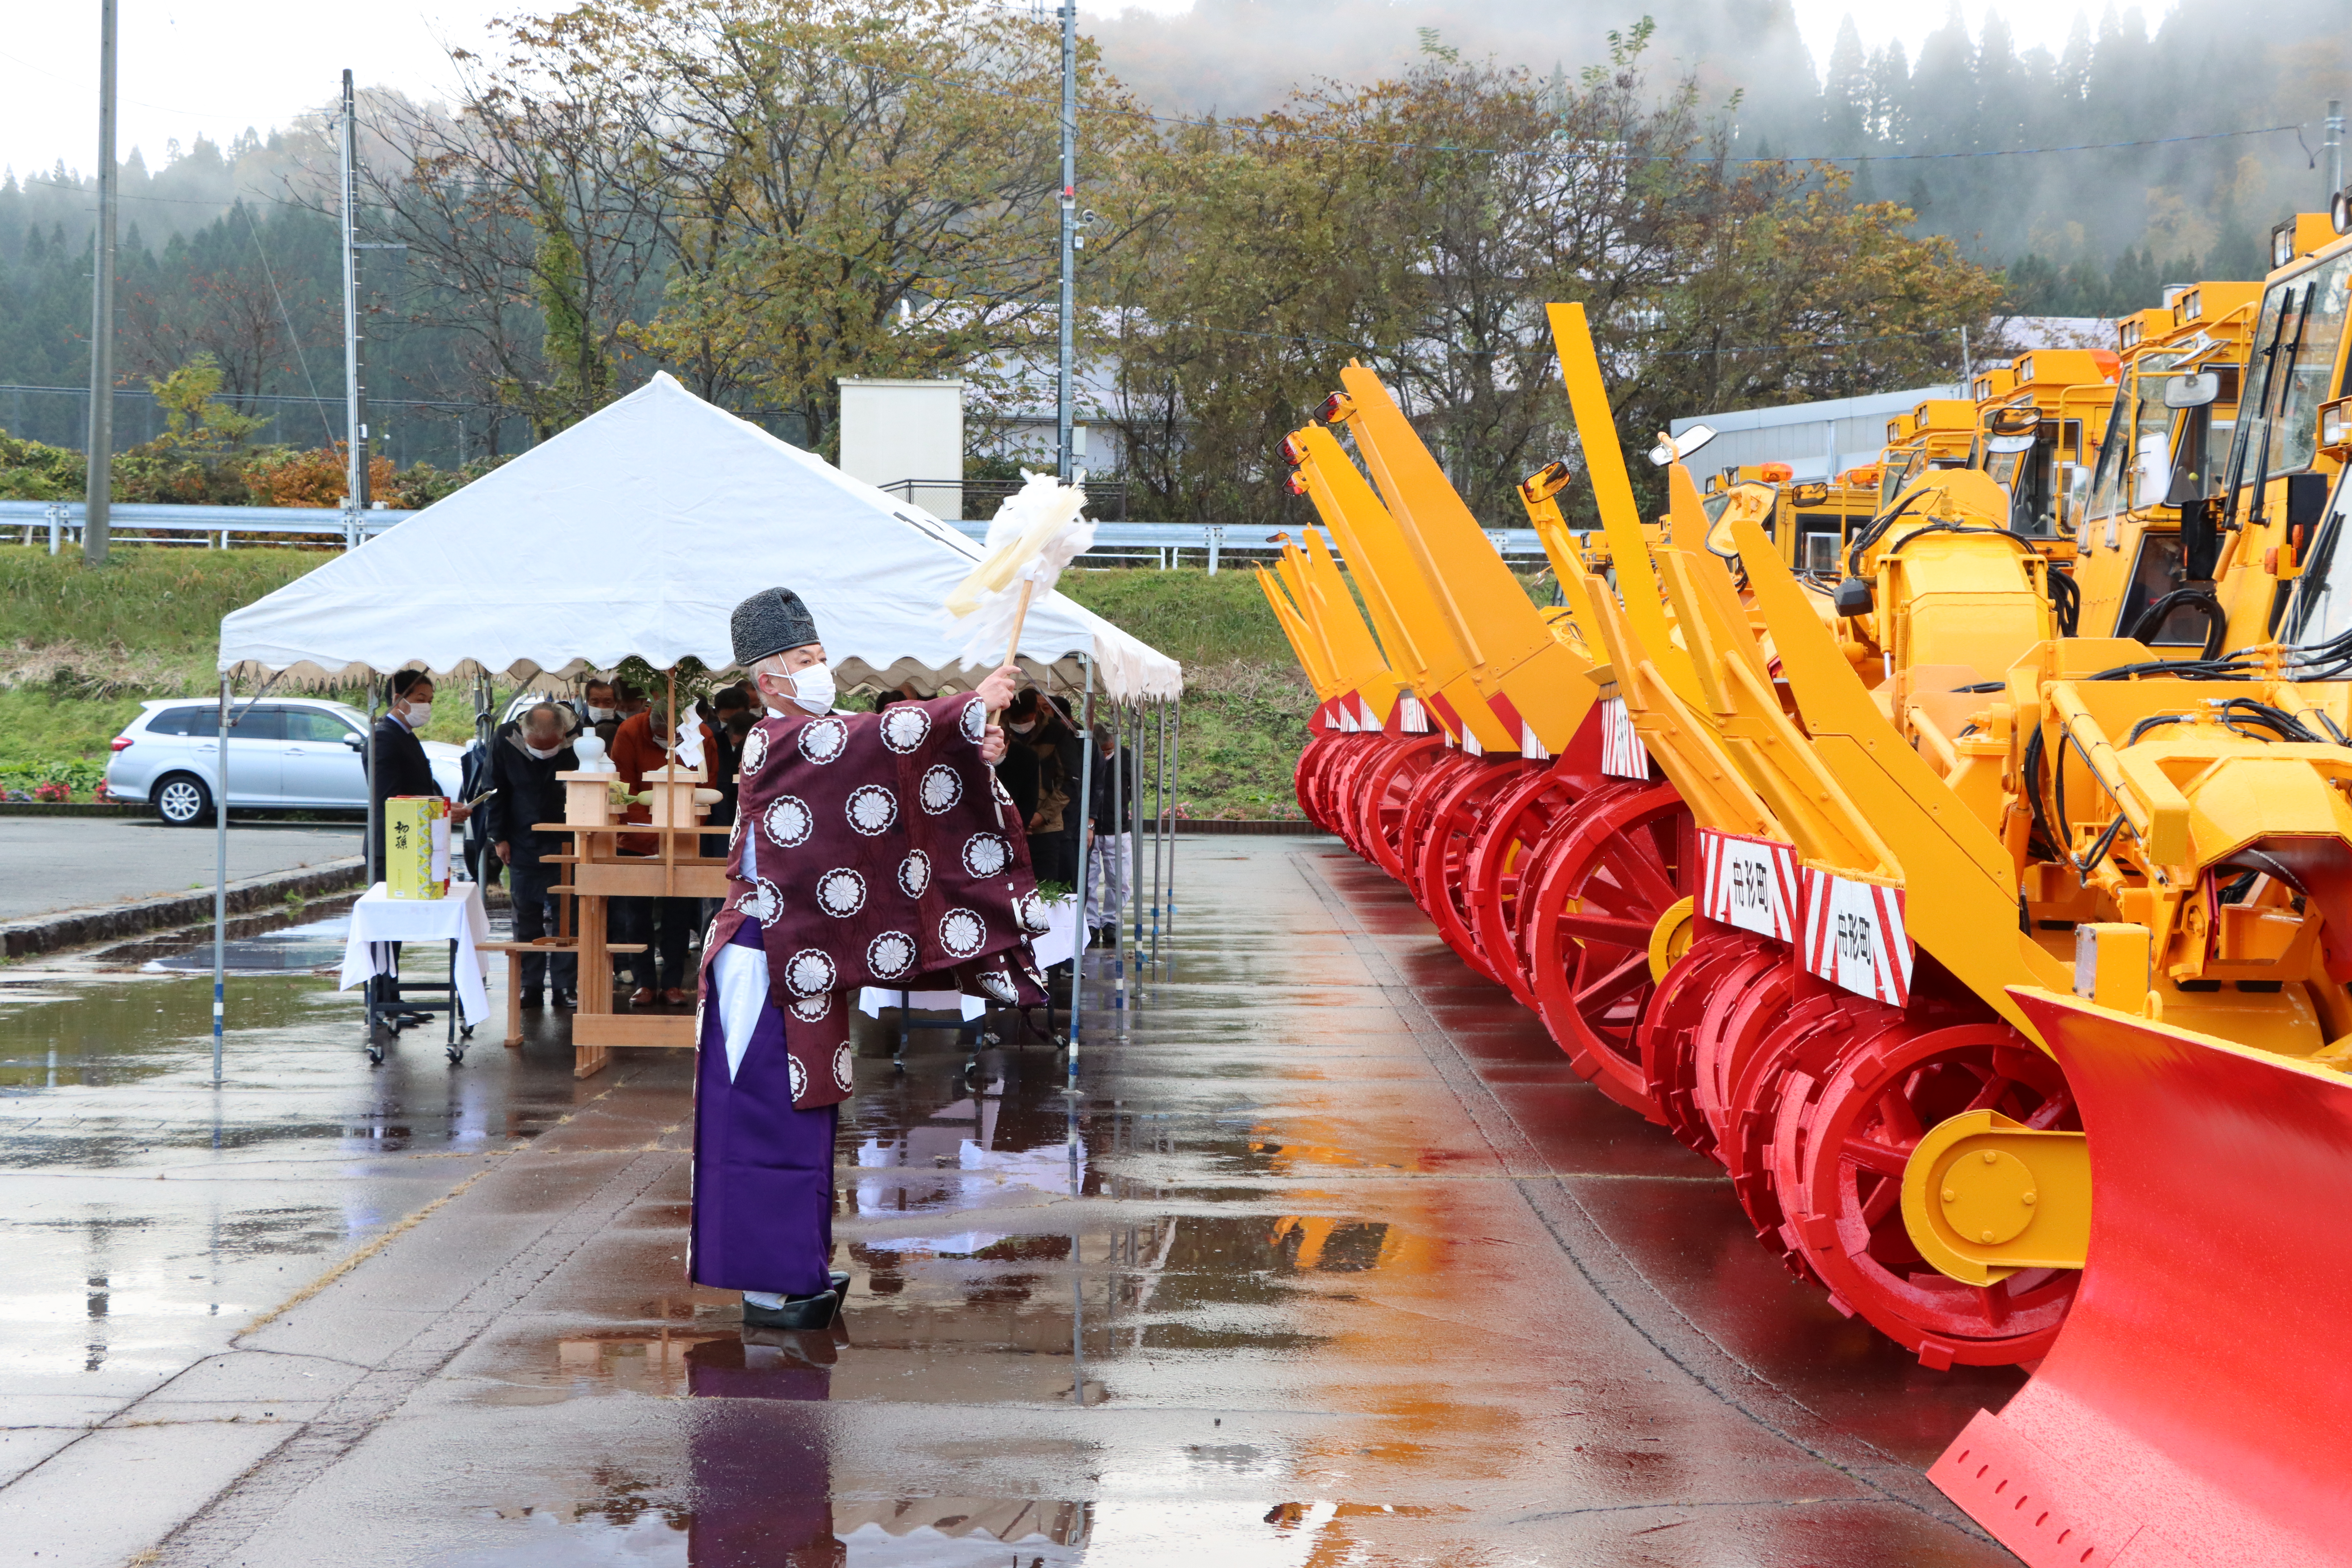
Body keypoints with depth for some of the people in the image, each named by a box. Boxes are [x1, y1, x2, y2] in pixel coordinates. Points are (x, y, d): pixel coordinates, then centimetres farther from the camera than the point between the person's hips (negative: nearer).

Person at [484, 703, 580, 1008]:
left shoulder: (572, 749, -9)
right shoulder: (505, 746, -5)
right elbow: (496, 795, 5)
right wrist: (499, 837, 1)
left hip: (560, 846, -2)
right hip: (522, 848, 2)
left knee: (563, 918, -1)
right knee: (526, 920, 6)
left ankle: (566, 986, 5)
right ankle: (530, 985, 13)